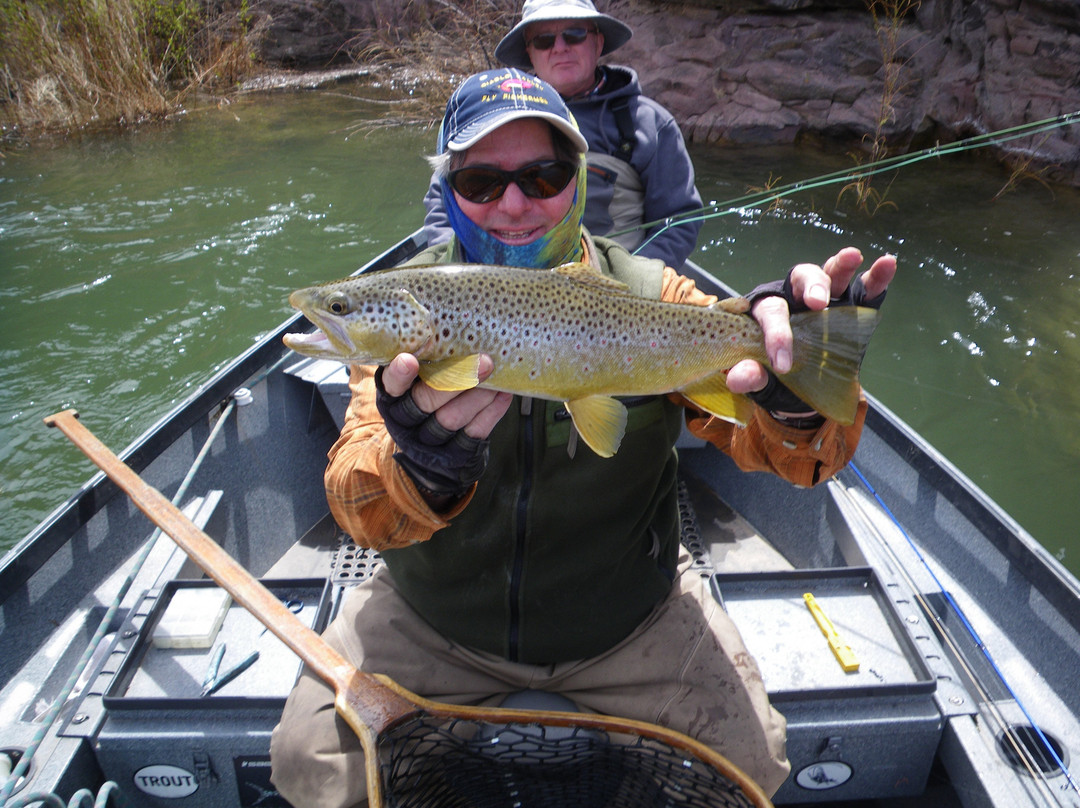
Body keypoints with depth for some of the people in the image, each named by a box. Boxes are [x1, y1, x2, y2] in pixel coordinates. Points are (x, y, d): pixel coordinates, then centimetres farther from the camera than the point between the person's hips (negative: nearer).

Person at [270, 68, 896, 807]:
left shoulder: (654, 302, -12)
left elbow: (792, 453, -18)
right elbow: (358, 509, -21)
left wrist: (797, 399, -42)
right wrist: (421, 469, -45)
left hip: (628, 621, 0)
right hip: (436, 620, 1)